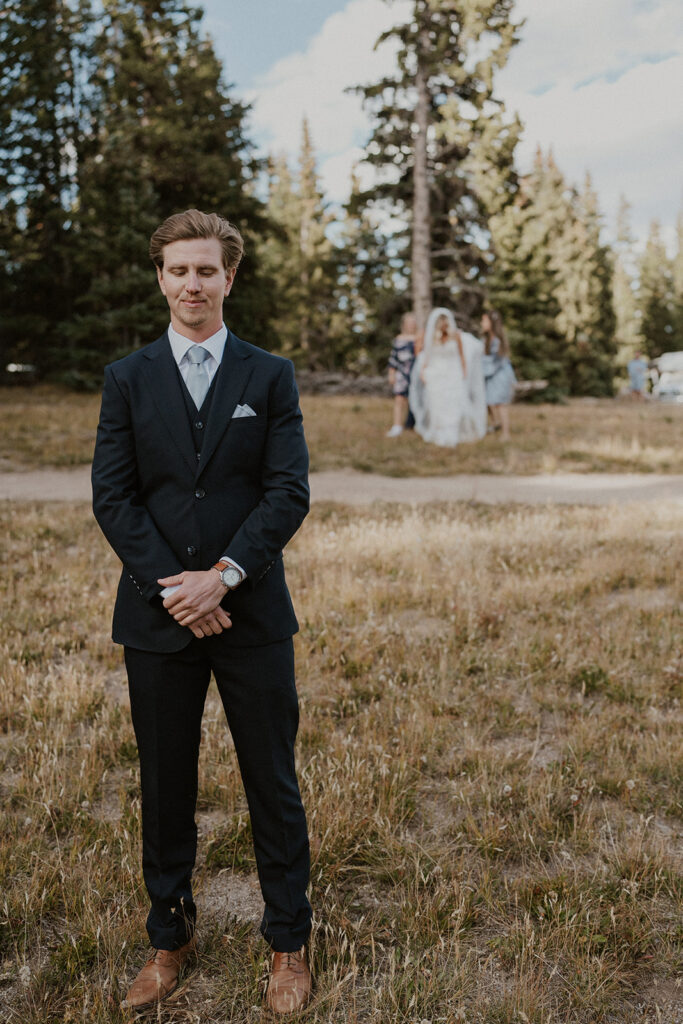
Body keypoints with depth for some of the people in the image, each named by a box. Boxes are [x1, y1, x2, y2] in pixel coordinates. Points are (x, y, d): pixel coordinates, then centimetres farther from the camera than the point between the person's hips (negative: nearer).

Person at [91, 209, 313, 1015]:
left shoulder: (270, 377, 3)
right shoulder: (128, 379, 6)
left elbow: (289, 492, -5)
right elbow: (112, 497, -1)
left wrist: (224, 575, -15)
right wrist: (172, 586, -12)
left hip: (252, 615, -1)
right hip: (157, 616, 1)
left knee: (272, 786, 9)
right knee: (165, 790, 13)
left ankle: (288, 945, 28)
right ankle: (170, 939, 34)